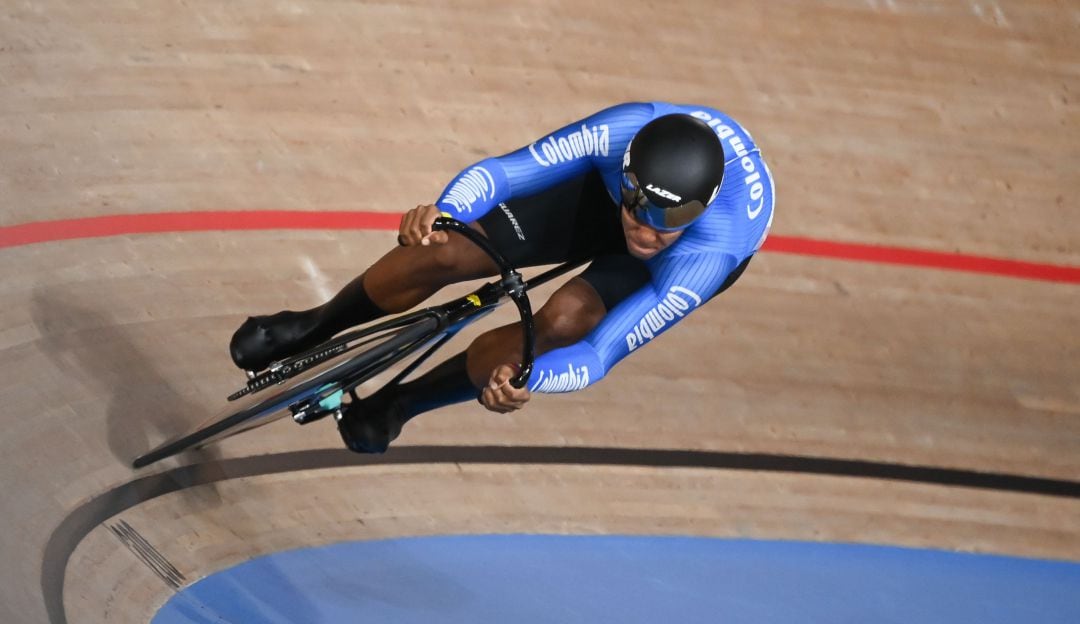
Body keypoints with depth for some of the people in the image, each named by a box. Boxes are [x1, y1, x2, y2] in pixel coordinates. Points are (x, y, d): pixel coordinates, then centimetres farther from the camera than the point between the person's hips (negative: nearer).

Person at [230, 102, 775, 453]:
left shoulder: (707, 257, -44)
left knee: (560, 325, -29)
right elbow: (499, 172, -34)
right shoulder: (623, 132, -40)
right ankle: (310, 331, 16)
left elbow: (598, 357, -44)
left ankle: (399, 404, -5)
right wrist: (443, 211, -56)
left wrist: (526, 379, -64)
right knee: (442, 252, -14)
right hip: (600, 188, 2)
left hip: (692, 255, -2)